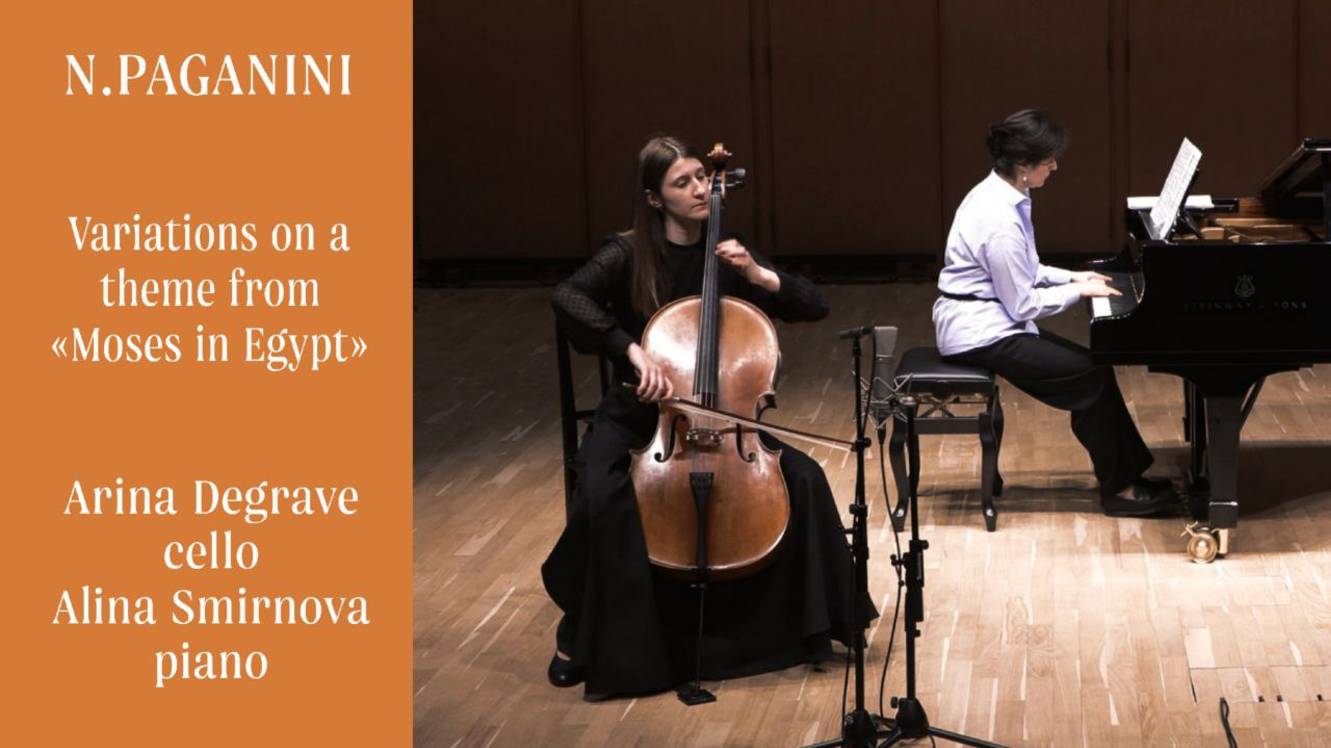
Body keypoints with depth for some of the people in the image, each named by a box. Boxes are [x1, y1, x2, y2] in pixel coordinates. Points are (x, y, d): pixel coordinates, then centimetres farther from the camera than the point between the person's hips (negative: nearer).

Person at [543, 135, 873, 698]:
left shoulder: (726, 255, 3)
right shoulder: (629, 255, -7)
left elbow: (815, 307, 0)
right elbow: (568, 297, -25)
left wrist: (758, 275, -17)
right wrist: (632, 351, -37)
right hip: (636, 413, -3)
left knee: (804, 477, -19)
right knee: (600, 496, -33)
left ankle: (808, 622, -1)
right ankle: (580, 632, -10)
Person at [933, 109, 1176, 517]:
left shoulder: (999, 194, 5)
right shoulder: (1000, 219, -26)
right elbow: (1022, 305, -21)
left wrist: (1071, 276, 10)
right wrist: (1078, 290, -9)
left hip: (985, 321, 10)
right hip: (979, 335, -10)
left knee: (1088, 363, 8)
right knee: (1091, 375, -9)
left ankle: (1130, 471, 13)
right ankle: (1118, 488, 2)